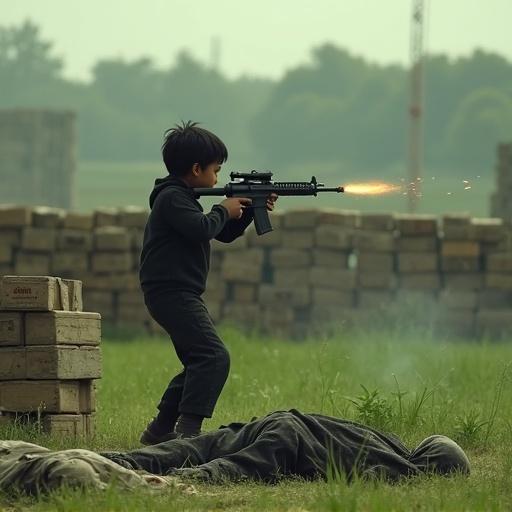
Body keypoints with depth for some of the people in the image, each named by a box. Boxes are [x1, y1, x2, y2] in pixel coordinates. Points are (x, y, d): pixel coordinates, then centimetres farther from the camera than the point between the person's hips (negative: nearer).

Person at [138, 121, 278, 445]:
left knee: (200, 362, 17)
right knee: (214, 357, -20)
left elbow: (224, 234, 26)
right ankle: (187, 429, -28)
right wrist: (224, 210, -7)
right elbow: (201, 229, -25)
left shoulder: (183, 198, 21)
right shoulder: (172, 198, -11)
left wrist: (250, 210, 14)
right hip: (171, 293, -11)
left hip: (182, 295, 11)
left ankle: (160, 430, 19)